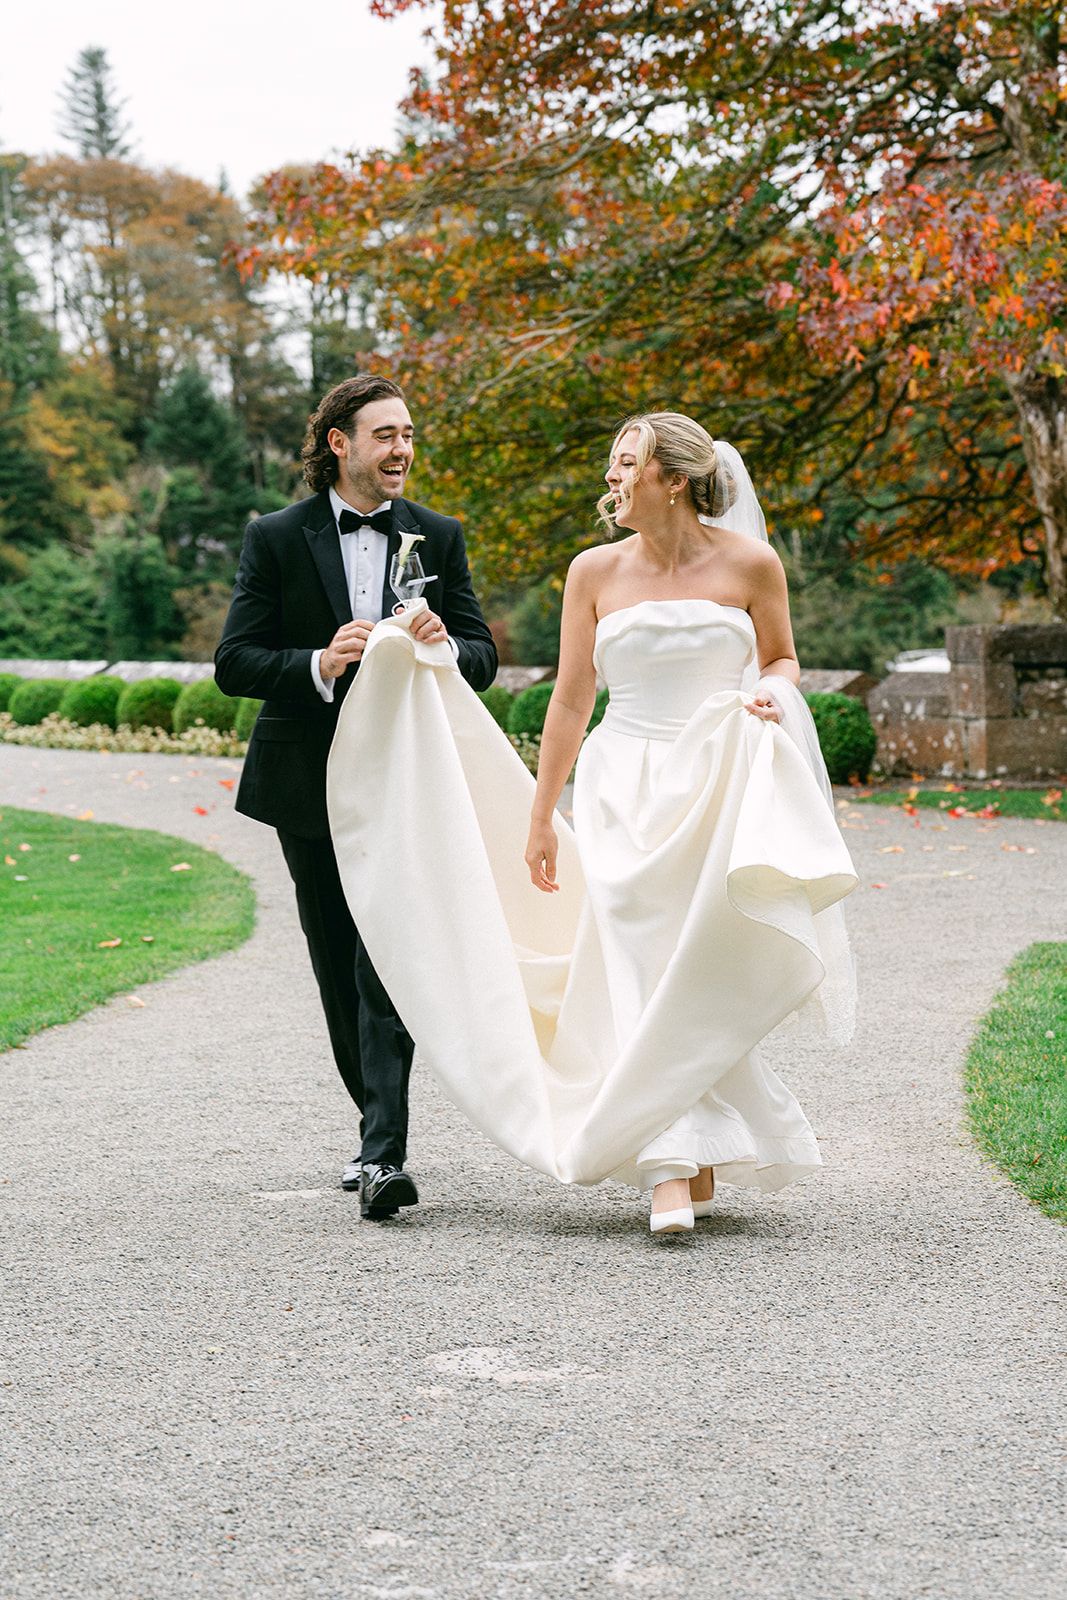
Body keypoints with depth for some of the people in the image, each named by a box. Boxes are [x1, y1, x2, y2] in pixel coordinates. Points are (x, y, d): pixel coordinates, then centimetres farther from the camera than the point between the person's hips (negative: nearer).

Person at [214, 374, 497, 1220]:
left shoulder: (439, 537, 5)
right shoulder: (277, 538, 0)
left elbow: (484, 658, 6)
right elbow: (235, 662, -4)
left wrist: (446, 646, -17)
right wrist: (321, 664, -22)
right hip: (310, 785, 1)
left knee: (390, 966, -14)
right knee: (340, 970, 11)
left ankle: (385, 1156, -20)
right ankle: (379, 1125, 28)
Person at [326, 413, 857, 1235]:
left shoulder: (750, 564, 0)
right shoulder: (595, 572, 4)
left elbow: (783, 658, 15)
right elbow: (572, 697, 8)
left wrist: (774, 691, -10)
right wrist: (540, 816, 9)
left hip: (722, 789, -1)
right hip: (625, 789, 1)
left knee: (704, 974, -2)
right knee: (644, 972, -9)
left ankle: (697, 1156, 13)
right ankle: (672, 1167, -11)